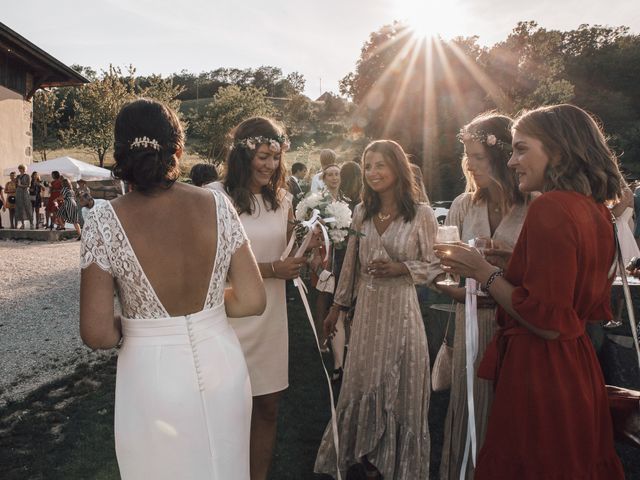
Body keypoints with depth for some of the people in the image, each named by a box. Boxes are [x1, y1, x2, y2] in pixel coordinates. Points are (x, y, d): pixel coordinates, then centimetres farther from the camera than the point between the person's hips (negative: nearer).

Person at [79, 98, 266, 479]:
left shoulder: (105, 221, -16)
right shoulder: (217, 205, -11)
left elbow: (97, 334, -14)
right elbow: (252, 301, -8)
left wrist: (136, 324, 7)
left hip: (153, 374, -2)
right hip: (222, 364, 2)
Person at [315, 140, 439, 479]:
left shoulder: (421, 215, -10)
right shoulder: (361, 212, 4)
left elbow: (433, 267, -4)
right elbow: (350, 263, 10)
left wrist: (400, 268, -21)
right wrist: (337, 307, 13)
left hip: (401, 309, -4)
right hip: (366, 308, 4)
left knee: (400, 385, 9)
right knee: (362, 382, 14)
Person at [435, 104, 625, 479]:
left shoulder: (551, 207, -20)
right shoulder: (595, 210, 6)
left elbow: (548, 321, -23)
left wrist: (484, 271, -12)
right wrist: (504, 265, 12)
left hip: (541, 373, -9)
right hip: (580, 371, 9)